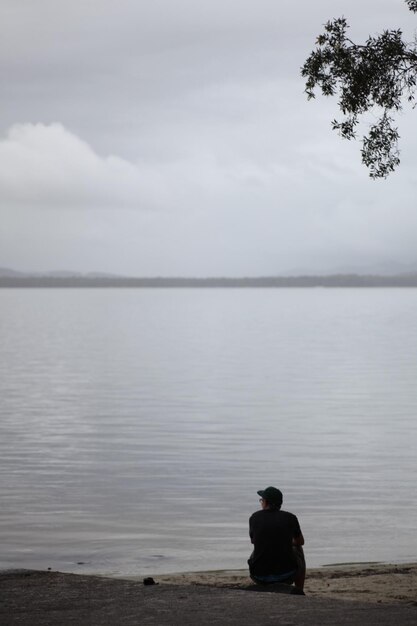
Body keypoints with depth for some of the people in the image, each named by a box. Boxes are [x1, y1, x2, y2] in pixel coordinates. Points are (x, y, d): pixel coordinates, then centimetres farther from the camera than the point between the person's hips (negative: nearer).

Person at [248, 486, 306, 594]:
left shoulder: (255, 517, 0)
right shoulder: (290, 518, -1)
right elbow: (300, 542, 19)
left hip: (259, 577, 1)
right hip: (286, 576, -1)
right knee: (298, 549, 31)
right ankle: (299, 592, 32)